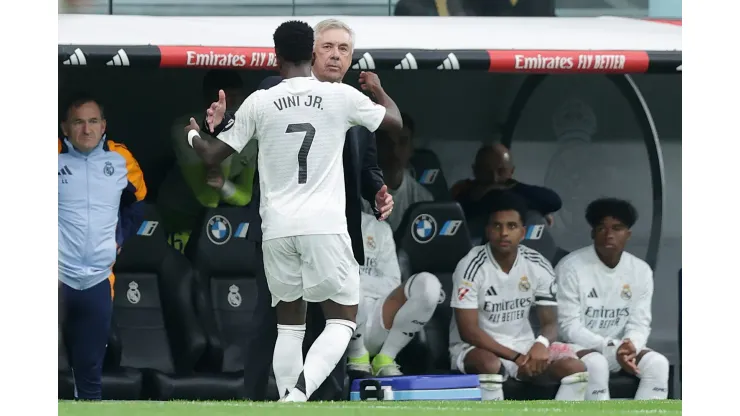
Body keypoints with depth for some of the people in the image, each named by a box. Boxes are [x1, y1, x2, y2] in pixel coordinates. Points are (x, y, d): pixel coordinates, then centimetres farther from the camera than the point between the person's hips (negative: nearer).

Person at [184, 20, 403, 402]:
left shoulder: (259, 102, 2)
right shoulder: (341, 96, 0)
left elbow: (212, 156, 10)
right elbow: (395, 122, 15)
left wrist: (192, 134, 33)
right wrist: (378, 89, 35)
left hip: (277, 228, 2)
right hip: (324, 227, -2)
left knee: (289, 325, 13)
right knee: (342, 320, 3)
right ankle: (299, 392, -21)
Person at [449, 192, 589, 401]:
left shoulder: (538, 266, -2)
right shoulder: (471, 267, -15)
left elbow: (550, 323, 1)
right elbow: (468, 331, -18)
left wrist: (542, 344, -25)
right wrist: (516, 358, -25)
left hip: (524, 346, 5)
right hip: (476, 348, -5)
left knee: (575, 368, -20)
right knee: (489, 365, -40)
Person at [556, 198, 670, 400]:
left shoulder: (641, 270, 0)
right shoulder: (571, 267, -13)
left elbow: (640, 324, -1)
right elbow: (570, 327, -16)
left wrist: (629, 347, -26)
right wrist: (612, 348, -29)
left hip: (621, 349, 5)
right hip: (579, 348, -5)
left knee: (657, 363, -23)